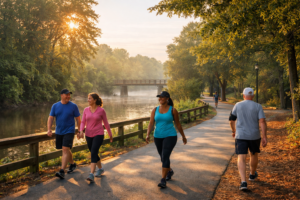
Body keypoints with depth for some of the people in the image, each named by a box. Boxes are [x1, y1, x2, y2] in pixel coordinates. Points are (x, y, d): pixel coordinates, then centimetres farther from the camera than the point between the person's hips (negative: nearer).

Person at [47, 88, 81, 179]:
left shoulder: (73, 106, -4)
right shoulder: (55, 106, 3)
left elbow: (78, 119, 0)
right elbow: (50, 118, 0)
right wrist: (49, 129, -14)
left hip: (69, 131, -4)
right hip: (59, 132, 4)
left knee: (65, 149, -15)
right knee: (66, 150, 15)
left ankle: (62, 171, -17)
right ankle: (72, 164, 37)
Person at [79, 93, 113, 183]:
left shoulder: (101, 110, -7)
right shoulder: (86, 110, 3)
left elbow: (106, 123, 2)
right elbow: (83, 122, 2)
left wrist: (110, 134, 9)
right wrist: (81, 131, -17)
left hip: (98, 135, -5)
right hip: (89, 135, 5)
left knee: (93, 153, -18)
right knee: (94, 154, 16)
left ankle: (91, 175, -22)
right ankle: (100, 169, 38)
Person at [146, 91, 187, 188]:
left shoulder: (173, 110, -6)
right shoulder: (155, 110, 2)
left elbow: (178, 124, 3)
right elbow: (151, 123, -5)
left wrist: (183, 136, 10)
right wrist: (148, 135, -20)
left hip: (170, 136, -5)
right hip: (158, 137, 5)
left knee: (165, 157, -17)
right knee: (163, 157, 18)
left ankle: (163, 180, -12)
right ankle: (170, 171, 45)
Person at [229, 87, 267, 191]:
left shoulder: (238, 105, 0)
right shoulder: (258, 106, -3)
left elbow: (231, 120, 6)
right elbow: (262, 121, -13)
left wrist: (234, 131, 23)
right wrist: (264, 137, -13)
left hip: (241, 136, -1)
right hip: (254, 136, 1)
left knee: (241, 158, -4)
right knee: (254, 154, 25)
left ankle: (243, 182, -19)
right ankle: (252, 174, 43)